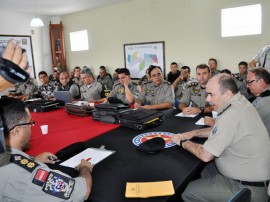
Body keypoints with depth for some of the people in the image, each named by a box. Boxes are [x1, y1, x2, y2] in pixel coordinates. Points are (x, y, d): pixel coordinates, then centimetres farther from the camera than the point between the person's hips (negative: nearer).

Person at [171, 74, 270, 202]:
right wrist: (193, 133, 3)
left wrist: (182, 142, -7)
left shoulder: (230, 115, -30)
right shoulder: (241, 102, -1)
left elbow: (205, 155, -24)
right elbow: (221, 131, 15)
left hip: (246, 188, -9)